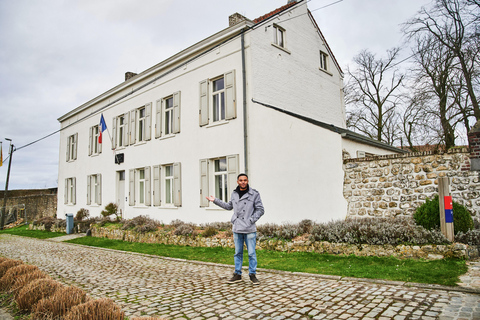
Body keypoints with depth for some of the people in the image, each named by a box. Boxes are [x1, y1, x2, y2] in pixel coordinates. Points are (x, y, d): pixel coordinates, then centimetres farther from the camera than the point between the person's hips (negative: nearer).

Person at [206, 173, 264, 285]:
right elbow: (229, 206, 25)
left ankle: (252, 274, 16)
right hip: (237, 229, 4)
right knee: (238, 253, 12)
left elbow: (260, 210, -2)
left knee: (251, 253, 2)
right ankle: (237, 274, 23)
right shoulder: (234, 194, 9)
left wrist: (251, 220, -11)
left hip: (250, 229, -4)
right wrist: (215, 200, 24)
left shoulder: (254, 194, -4)